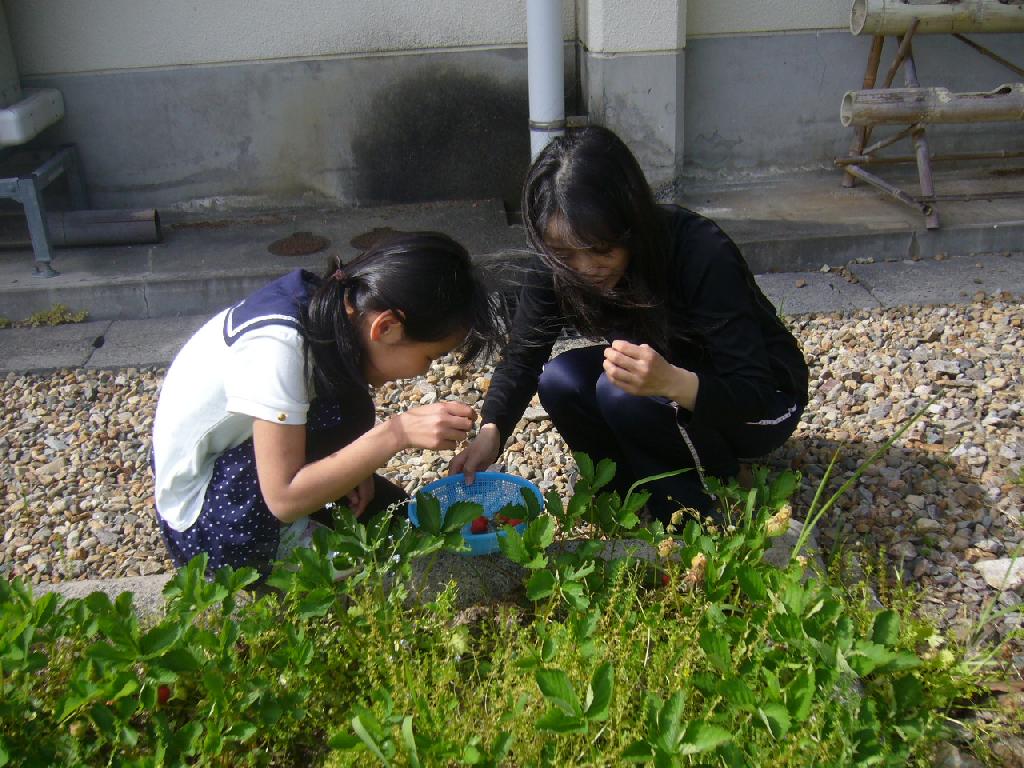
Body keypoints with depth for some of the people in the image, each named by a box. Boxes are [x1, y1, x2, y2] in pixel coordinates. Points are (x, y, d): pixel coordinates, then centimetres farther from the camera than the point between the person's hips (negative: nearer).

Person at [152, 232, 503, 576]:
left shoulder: (337, 302, -11)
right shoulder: (277, 347, -34)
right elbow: (283, 499, -32)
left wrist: (350, 463, -13)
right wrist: (397, 433, -37)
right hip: (202, 521, -7)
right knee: (343, 415, -25)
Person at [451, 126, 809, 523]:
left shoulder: (702, 254, -33)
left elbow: (754, 394, -32)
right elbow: (521, 357, -14)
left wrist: (672, 383, -52)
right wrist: (491, 431, -33)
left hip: (761, 405, -5)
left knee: (621, 393, -31)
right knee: (559, 381, -21)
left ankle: (704, 516, -7)